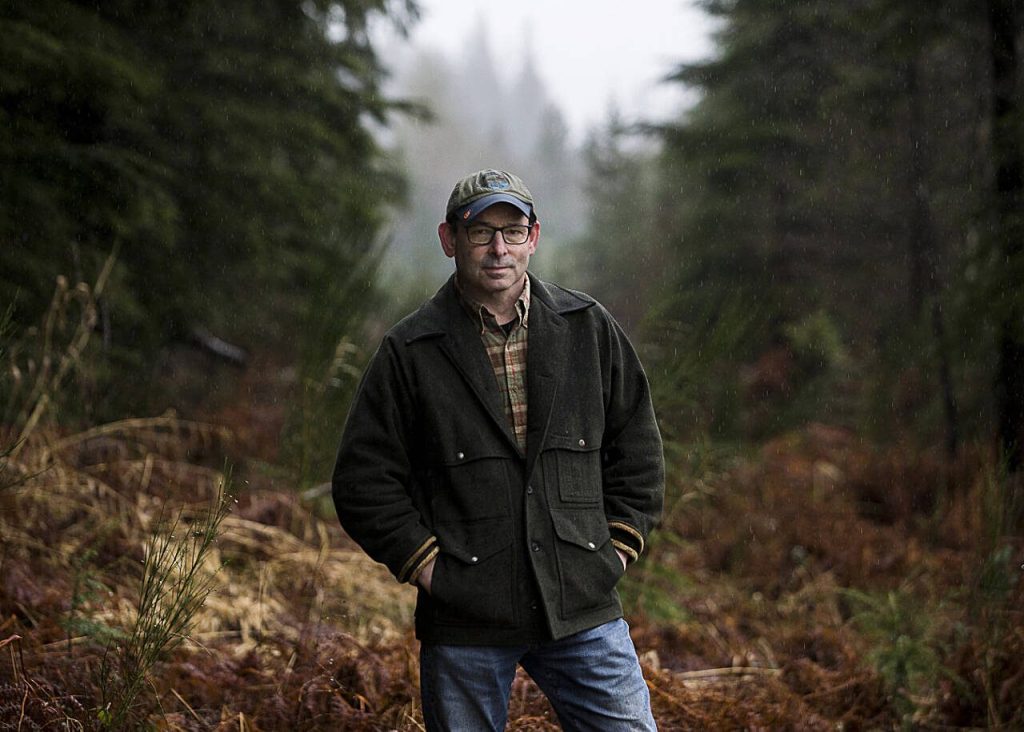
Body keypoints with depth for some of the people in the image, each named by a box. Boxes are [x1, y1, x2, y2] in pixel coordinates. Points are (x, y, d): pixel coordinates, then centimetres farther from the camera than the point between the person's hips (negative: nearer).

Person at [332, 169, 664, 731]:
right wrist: (426, 566, -7)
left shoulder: (589, 328, 7)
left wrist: (617, 547, 6)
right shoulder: (410, 352, -1)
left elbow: (638, 448, 15)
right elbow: (364, 479, 0)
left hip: (584, 613, 2)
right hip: (463, 625, -2)